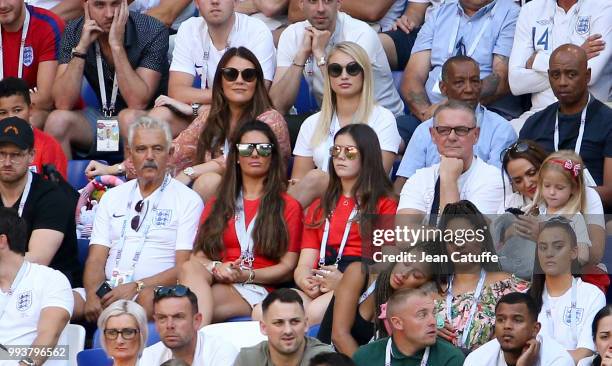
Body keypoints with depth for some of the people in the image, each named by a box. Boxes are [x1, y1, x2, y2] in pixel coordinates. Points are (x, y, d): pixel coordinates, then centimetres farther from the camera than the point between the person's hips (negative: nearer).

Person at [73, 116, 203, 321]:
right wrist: (92, 295, -11)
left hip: (156, 291, -3)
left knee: (148, 297, -40)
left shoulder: (188, 200, 6)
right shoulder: (112, 197, 20)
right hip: (108, 289, 3)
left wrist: (137, 287, -17)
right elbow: (96, 260, 11)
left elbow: (183, 269, -3)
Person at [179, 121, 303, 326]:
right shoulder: (217, 205, 27)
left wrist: (246, 275, -11)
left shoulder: (288, 206, 16)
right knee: (190, 269, -35)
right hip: (218, 280, 3)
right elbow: (198, 256, 16)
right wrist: (216, 268, -9)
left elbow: (287, 267, 6)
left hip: (258, 291, -3)